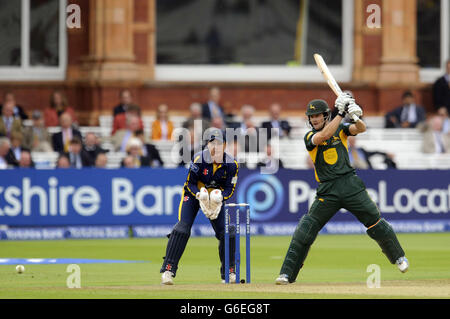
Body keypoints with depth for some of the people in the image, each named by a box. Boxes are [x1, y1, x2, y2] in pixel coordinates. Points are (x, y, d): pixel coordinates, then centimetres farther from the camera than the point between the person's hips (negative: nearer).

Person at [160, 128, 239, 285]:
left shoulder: (231, 164, -17)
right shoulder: (199, 159, -24)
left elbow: (230, 188, -7)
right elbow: (190, 183, -14)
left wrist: (220, 197, -28)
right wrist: (199, 195, -33)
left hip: (217, 197, 3)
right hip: (194, 194, -3)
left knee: (228, 231, -6)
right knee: (182, 228, -20)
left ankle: (229, 272, 13)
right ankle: (168, 270, -18)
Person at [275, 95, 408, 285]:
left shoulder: (340, 129, 8)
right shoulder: (310, 136, 2)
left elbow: (360, 129, -9)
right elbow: (323, 136, -19)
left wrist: (357, 117, -31)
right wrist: (341, 114, -23)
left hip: (350, 184, 1)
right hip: (327, 190, -1)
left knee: (375, 222, 1)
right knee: (306, 229, -9)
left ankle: (398, 257, 23)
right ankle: (287, 273, -6)